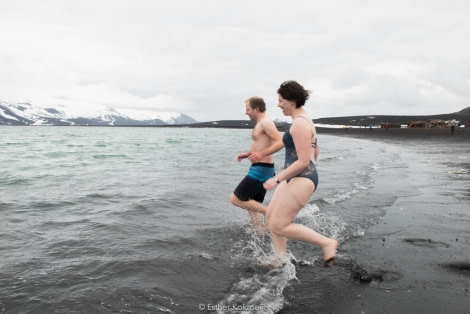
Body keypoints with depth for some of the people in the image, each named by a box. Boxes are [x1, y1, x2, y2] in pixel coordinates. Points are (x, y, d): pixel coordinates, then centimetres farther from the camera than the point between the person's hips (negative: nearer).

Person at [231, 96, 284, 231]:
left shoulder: (266, 122, -13)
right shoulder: (260, 124, 17)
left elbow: (280, 142, -25)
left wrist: (261, 154, -30)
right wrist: (246, 154, 14)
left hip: (261, 170, -10)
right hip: (260, 170, 10)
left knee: (235, 199, -8)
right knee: (251, 205, 15)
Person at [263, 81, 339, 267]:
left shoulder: (299, 124, -17)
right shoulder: (305, 120, 15)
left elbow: (303, 161, -22)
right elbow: (315, 151, 23)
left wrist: (277, 179, -18)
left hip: (301, 180, -11)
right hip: (295, 178, 11)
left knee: (278, 226, -7)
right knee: (271, 216, 12)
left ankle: (327, 243, 1)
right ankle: (280, 260, 20)